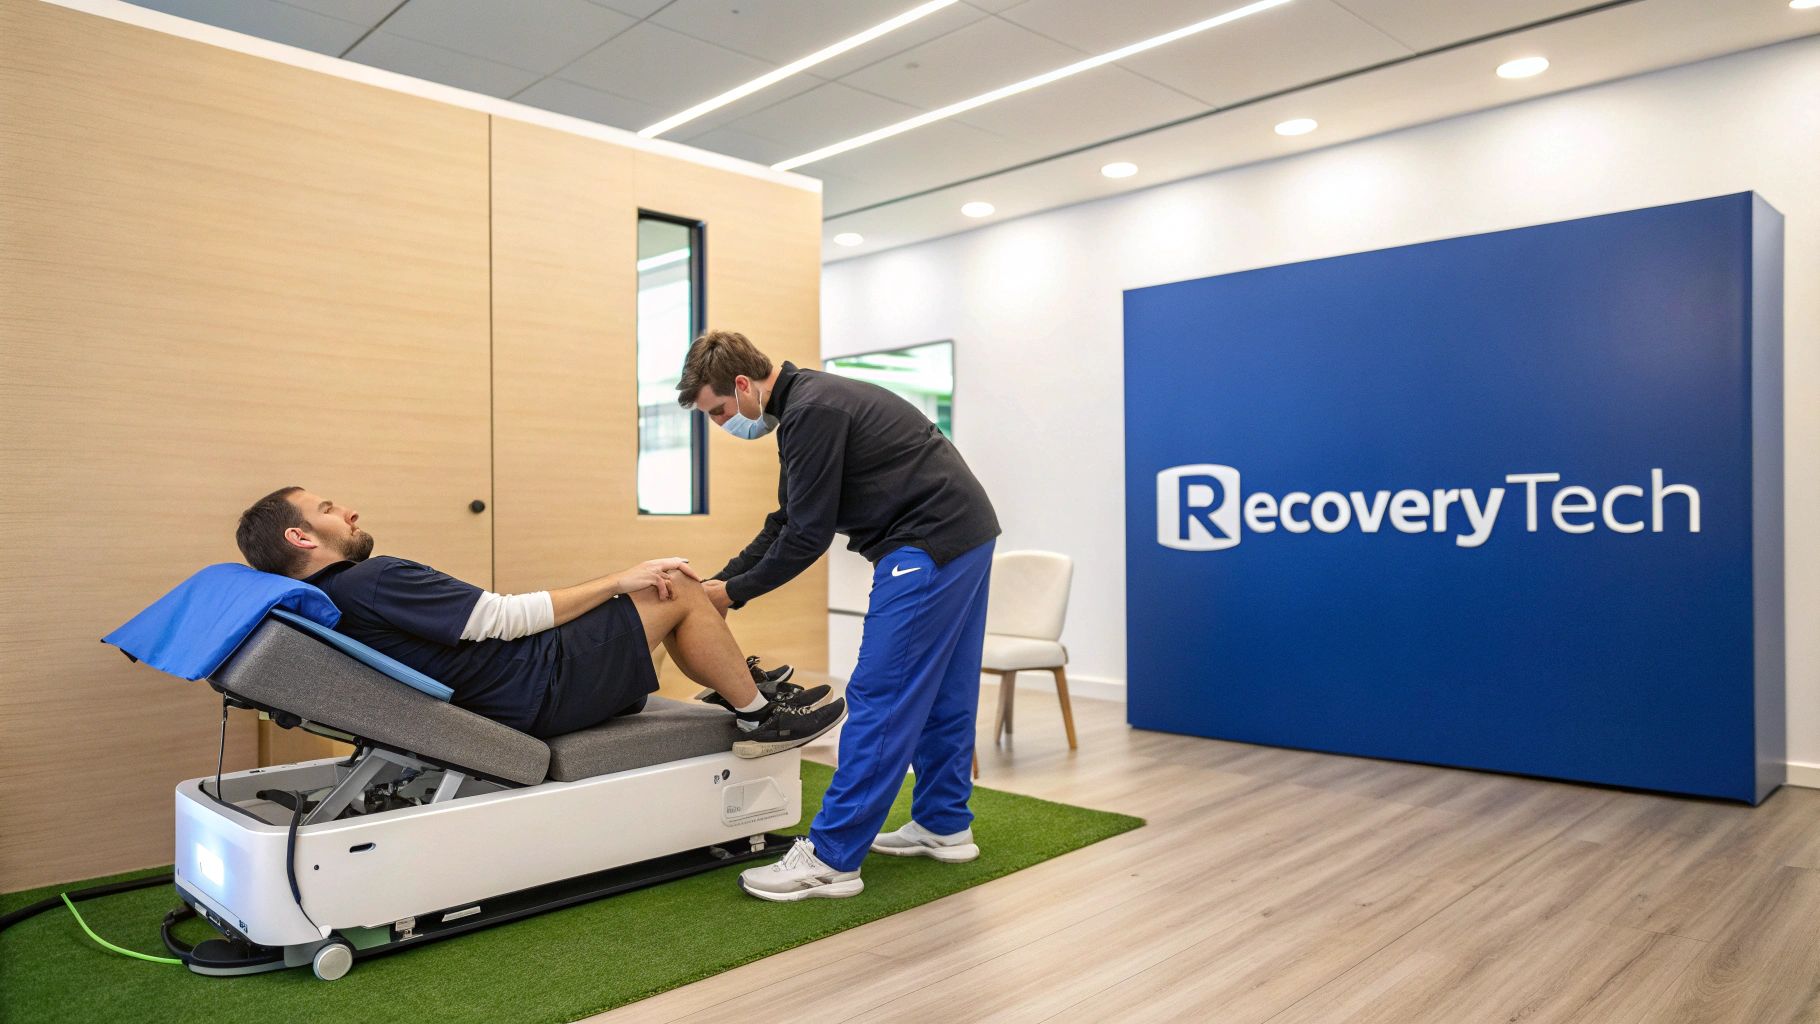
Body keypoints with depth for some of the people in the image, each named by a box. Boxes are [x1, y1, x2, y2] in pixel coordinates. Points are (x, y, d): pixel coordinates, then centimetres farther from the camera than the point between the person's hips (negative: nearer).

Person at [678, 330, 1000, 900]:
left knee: (879, 696, -8)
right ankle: (945, 825, 29)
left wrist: (735, 593, -2)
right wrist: (718, 581, 14)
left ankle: (831, 859, -2)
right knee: (941, 691, 17)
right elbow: (786, 523, 19)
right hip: (966, 535, 11)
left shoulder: (810, 411, -16)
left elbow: (809, 535, -15)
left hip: (928, 547, -11)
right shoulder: (810, 402, 17)